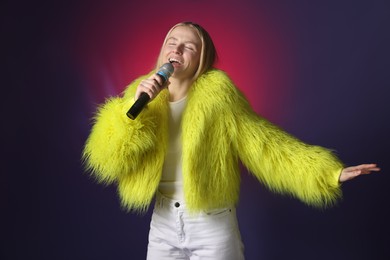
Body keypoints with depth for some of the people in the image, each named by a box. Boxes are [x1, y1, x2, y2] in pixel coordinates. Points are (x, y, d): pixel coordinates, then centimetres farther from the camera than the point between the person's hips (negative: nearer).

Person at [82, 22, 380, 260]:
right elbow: (107, 160, -10)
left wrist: (330, 173, -16)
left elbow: (264, 143, -11)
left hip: (212, 227, -3)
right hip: (164, 226, 3)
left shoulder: (217, 95, -11)